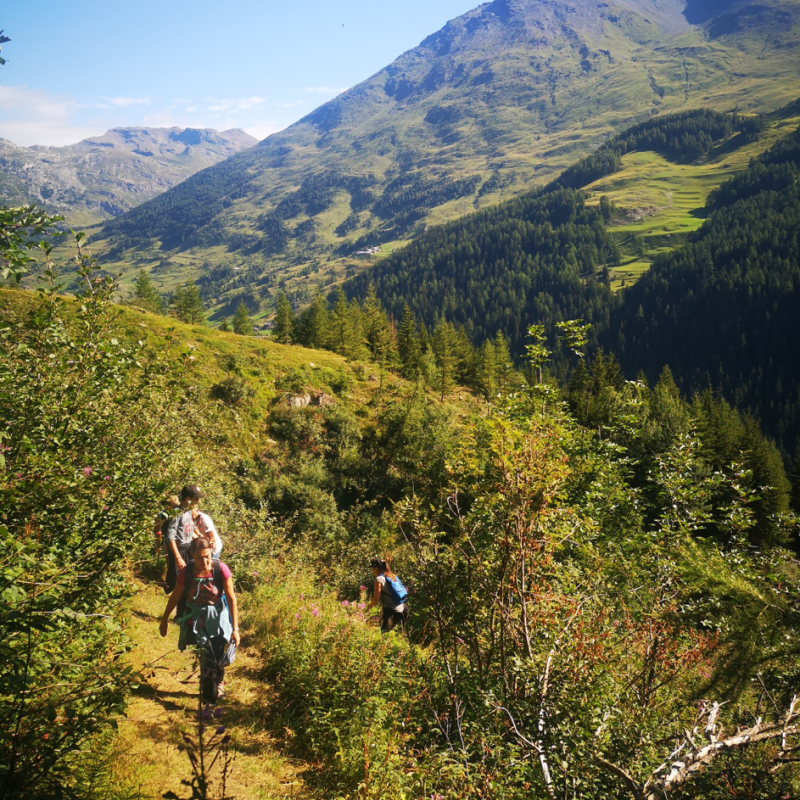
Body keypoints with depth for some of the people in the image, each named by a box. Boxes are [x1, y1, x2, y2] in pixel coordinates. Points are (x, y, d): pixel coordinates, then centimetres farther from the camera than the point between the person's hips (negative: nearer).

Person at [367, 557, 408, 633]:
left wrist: (369, 606, 7)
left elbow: (376, 599, -11)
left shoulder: (379, 579, -9)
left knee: (384, 633, -7)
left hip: (391, 611, -8)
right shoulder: (393, 576, 13)